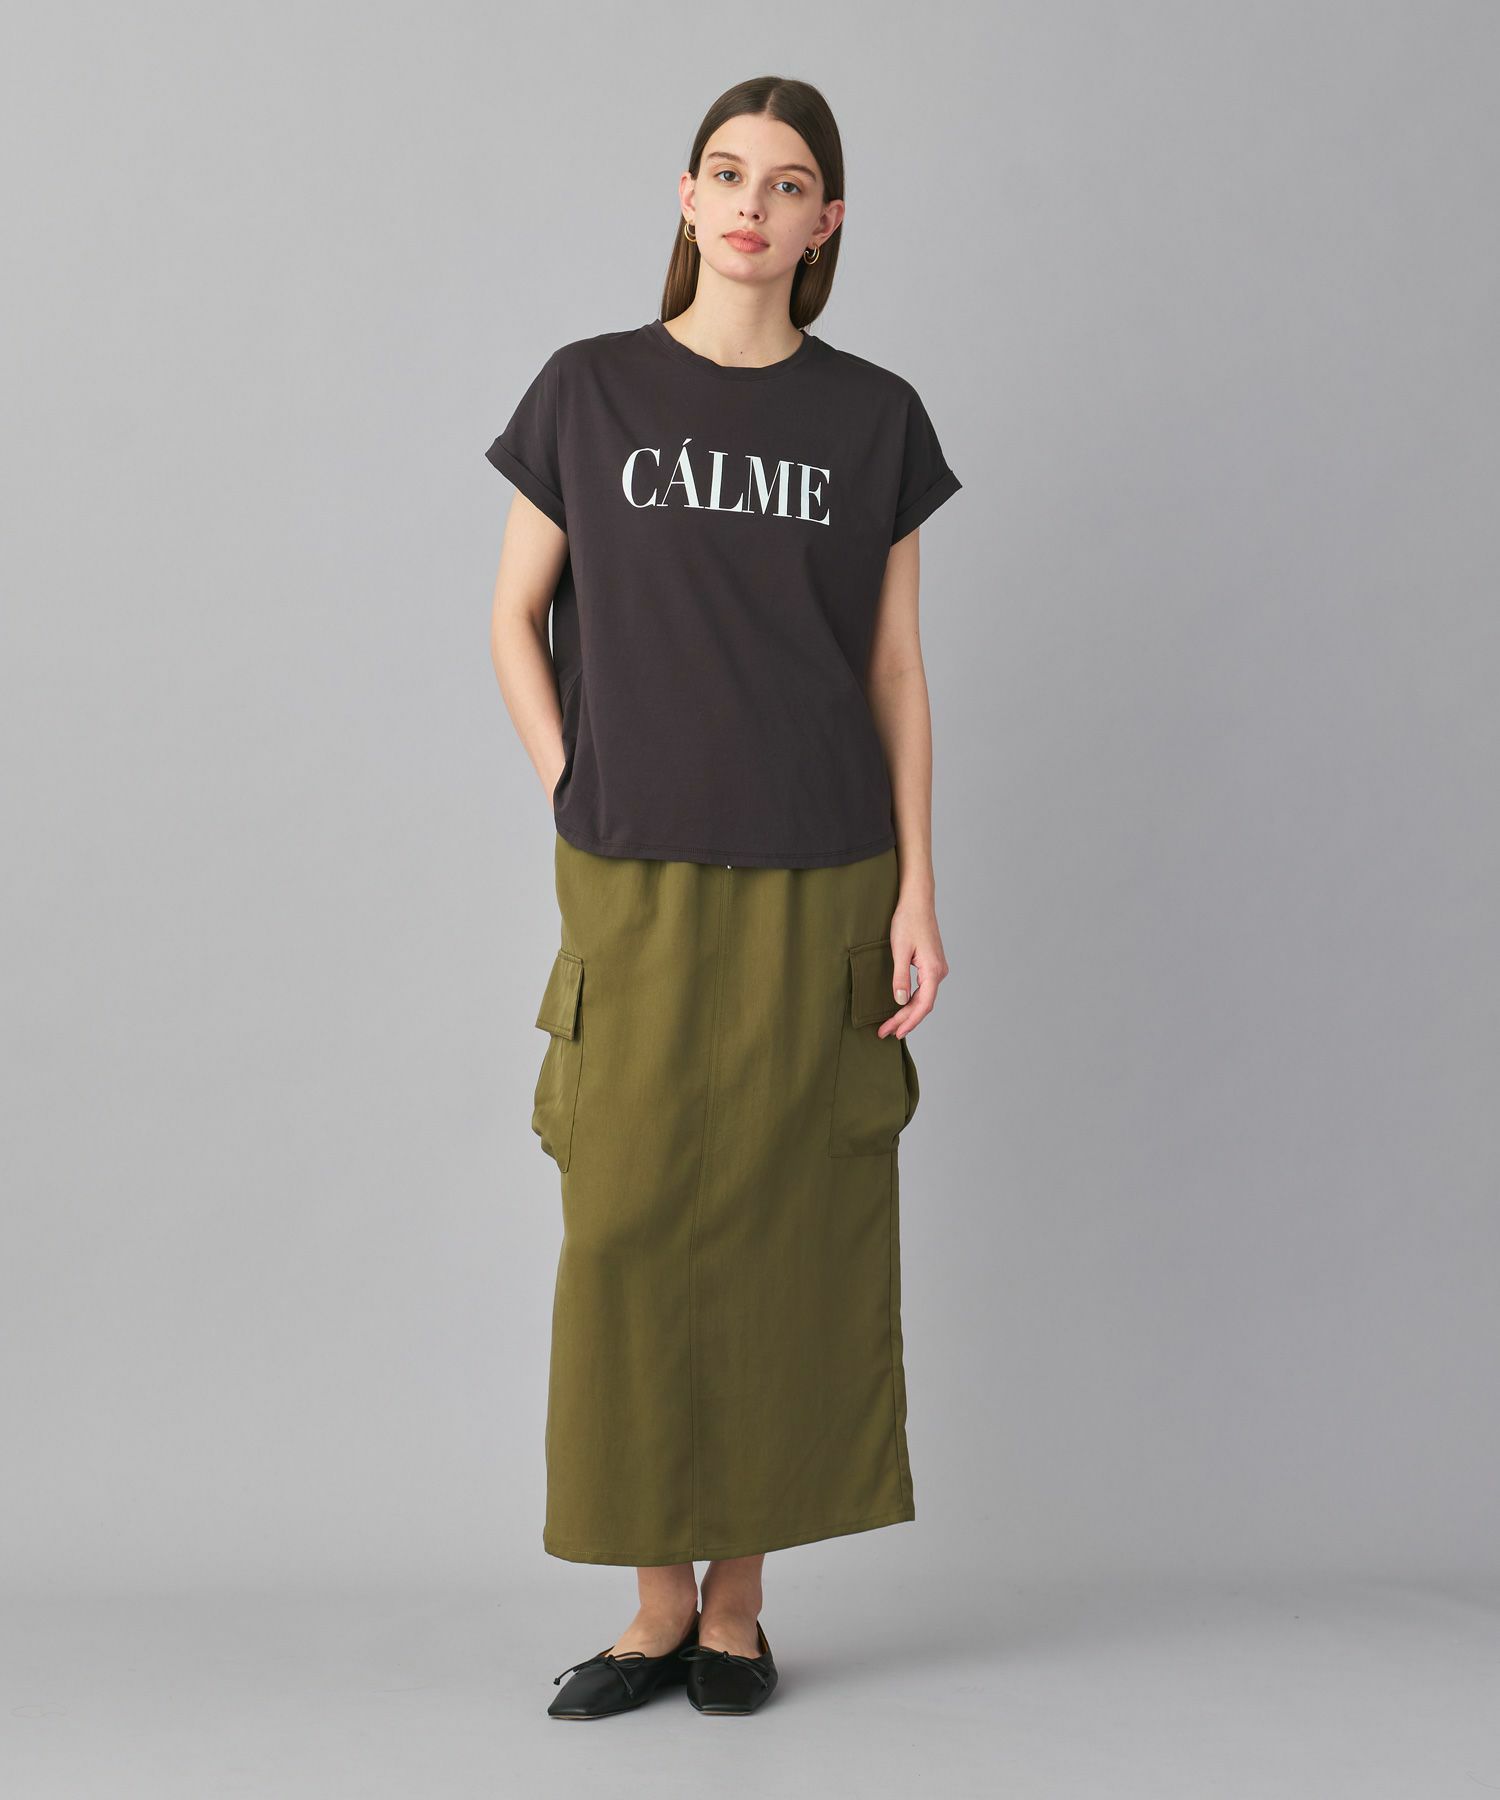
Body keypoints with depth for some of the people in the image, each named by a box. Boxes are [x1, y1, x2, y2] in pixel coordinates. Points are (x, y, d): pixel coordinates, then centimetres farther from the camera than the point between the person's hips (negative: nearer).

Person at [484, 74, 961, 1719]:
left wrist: (915, 893, -1)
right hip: (636, 890, 0)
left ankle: (740, 1597, 17)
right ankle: (658, 1599, 14)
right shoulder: (588, 392, 3)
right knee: (630, 1231, 0)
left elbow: (894, 670, 6)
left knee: (787, 1234, 4)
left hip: (818, 887, 1)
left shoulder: (873, 416, 5)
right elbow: (514, 618, 10)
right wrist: (580, 798, -1)